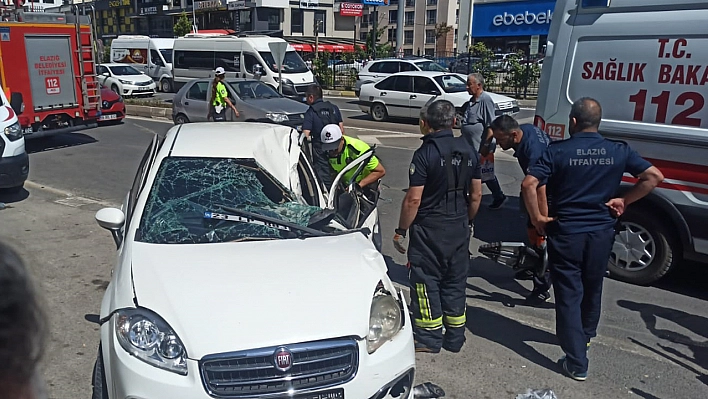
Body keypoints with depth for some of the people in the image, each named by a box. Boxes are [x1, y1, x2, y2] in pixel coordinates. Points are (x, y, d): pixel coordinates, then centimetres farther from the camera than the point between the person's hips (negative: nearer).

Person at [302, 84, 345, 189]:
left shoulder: (310, 112, -9)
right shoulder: (334, 108, 7)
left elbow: (306, 135, -16)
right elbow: (341, 129, 9)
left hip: (320, 148, -5)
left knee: (323, 176, 1)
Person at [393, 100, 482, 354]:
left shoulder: (425, 153, -15)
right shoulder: (468, 151, 4)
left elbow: (413, 199, -18)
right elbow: (476, 194, 8)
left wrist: (400, 231, -8)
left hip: (429, 228, -6)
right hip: (459, 227, 6)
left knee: (426, 280, 6)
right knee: (455, 280, 15)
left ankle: (429, 339, 14)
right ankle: (455, 338, 25)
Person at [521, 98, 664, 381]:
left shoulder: (557, 151, -11)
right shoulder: (618, 151, 0)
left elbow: (528, 184, -20)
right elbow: (654, 176, -1)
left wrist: (537, 218, -8)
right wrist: (624, 201, 3)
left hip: (565, 232, -4)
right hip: (601, 231, 4)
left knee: (569, 294, 4)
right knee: (592, 289, 24)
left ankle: (577, 363, 7)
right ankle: (585, 336, 47)